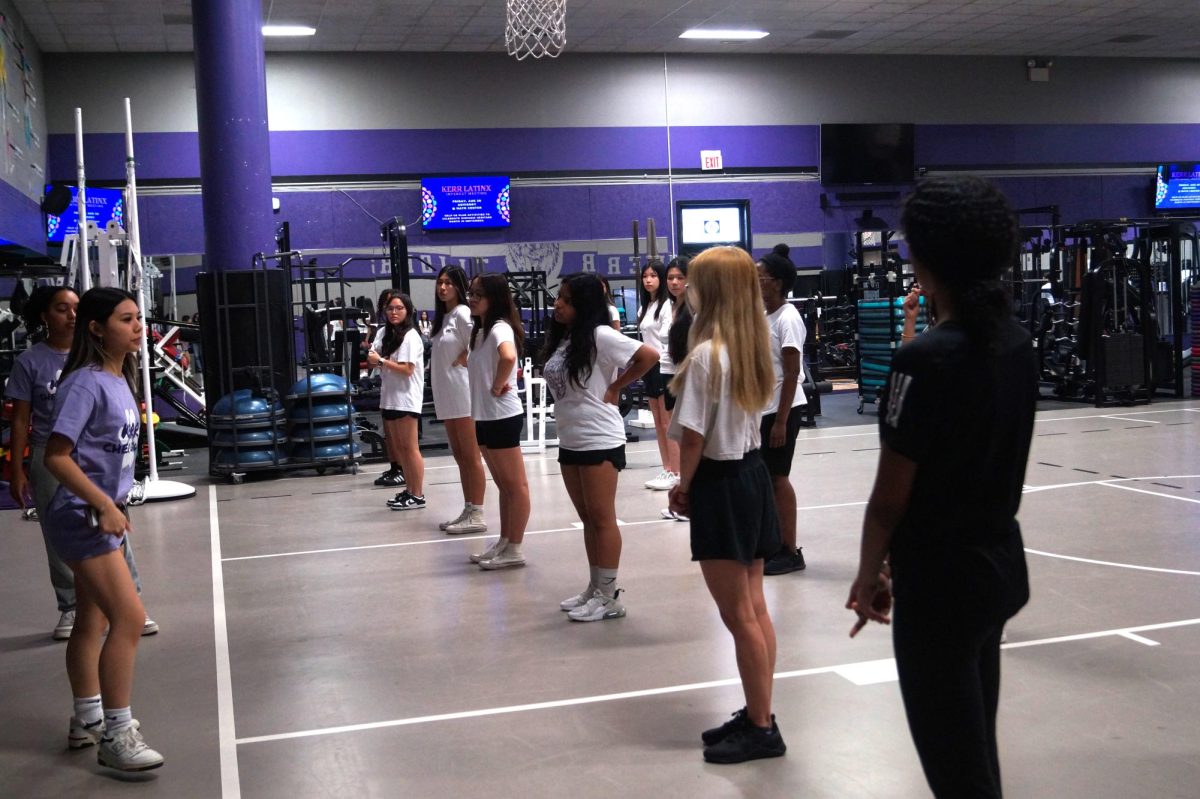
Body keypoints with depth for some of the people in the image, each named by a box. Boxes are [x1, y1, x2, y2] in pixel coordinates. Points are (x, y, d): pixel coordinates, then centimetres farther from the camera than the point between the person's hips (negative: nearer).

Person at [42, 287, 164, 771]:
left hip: (102, 514, 9)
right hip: (82, 516, -9)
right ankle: (115, 736, -4)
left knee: (93, 621, 17)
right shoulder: (85, 382, -18)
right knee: (129, 618, -12)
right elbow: (56, 457, -21)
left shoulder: (119, 379, 8)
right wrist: (103, 505, -24)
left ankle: (86, 722, 29)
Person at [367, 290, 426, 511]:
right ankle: (409, 490, 19)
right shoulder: (384, 333, 12)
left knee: (409, 448, -5)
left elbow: (407, 369, -18)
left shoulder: (410, 336, -11)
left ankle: (418, 495, 0)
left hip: (406, 399, -8)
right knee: (398, 447, 11)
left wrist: (381, 361, -14)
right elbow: (374, 359, 15)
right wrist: (373, 358, -7)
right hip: (389, 397, 8)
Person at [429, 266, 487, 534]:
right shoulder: (444, 316, 15)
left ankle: (477, 516, -1)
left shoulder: (462, 313, -12)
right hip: (447, 395, 9)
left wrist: (460, 362, -8)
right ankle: (468, 511, 18)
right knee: (459, 456, 12)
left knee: (471, 456, -5)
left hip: (462, 393, -9)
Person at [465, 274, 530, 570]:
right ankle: (503, 542, 24)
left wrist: (498, 386, -23)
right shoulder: (480, 330, 13)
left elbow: (508, 357, -37)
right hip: (484, 417, 10)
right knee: (503, 485, 16)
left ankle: (514, 550, 4)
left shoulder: (499, 327, -16)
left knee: (515, 485, -1)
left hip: (502, 417, -10)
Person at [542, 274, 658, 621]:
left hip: (599, 440, -8)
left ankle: (609, 597, 7)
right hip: (569, 440, 8)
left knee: (602, 518, -1)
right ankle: (594, 589, 25)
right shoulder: (562, 338, 9)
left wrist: (615, 388, -13)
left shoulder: (599, 336, -15)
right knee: (587, 519, 15)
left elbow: (648, 355, -21)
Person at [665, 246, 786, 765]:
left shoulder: (706, 355, -20)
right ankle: (758, 716, 25)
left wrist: (683, 486, -1)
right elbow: (748, 417, 9)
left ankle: (761, 730, 11)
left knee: (737, 615, 1)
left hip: (720, 483, -9)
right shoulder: (752, 348, 6)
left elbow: (694, 435, -18)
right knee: (754, 608, 15)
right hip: (752, 471, 9)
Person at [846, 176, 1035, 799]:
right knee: (977, 742, 22)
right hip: (1001, 562, 8)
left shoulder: (925, 358, -21)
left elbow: (890, 496, -17)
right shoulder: (1018, 344, 2)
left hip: (940, 580, -8)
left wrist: (868, 577, -4)